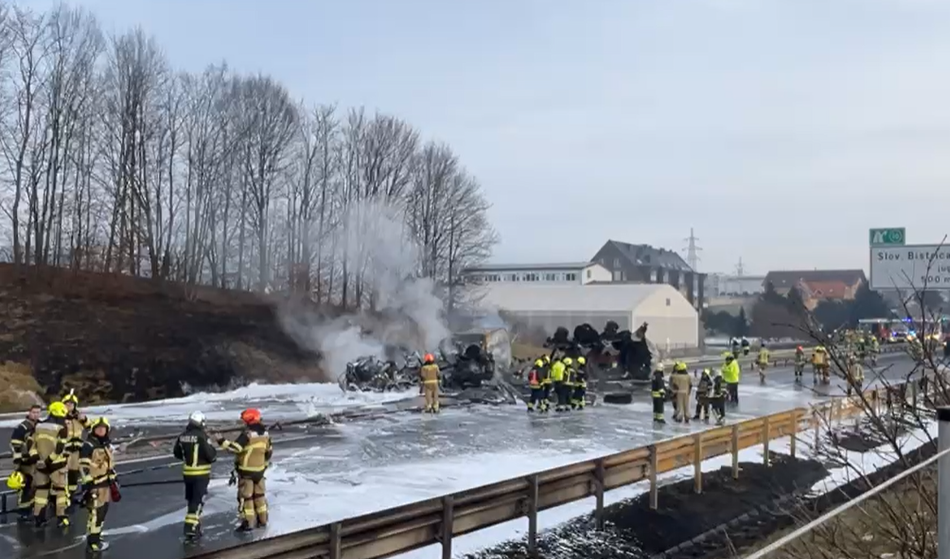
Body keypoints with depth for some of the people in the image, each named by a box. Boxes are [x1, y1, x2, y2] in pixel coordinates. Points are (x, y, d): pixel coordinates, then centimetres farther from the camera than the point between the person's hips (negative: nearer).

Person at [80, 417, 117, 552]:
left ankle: (94, 536, 26)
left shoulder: (107, 445, 14)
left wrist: (113, 481, 21)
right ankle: (93, 542, -2)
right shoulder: (88, 446, -14)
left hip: (106, 484, 9)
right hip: (94, 484, -9)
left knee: (103, 512, 14)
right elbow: (84, 467, -18)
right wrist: (87, 485, -21)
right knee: (96, 513, -9)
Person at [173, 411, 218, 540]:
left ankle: (194, 524, 28)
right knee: (198, 501, -4)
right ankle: (191, 528, -10)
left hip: (187, 473, 7)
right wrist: (214, 457, 3)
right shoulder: (202, 436, -19)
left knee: (192, 500, 19)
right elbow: (211, 455, -19)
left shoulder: (182, 437, 2)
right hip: (201, 474, -7)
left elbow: (177, 453, 15)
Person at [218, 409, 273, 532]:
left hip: (246, 470, -7)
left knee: (245, 496, 1)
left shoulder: (247, 433, -20)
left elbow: (236, 447, -26)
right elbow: (269, 451, 13)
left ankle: (248, 523, 2)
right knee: (259, 494, 18)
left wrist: (222, 442, -17)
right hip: (259, 469, 7)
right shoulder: (265, 433, 3)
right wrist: (265, 463, 26)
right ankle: (262, 520, 26)